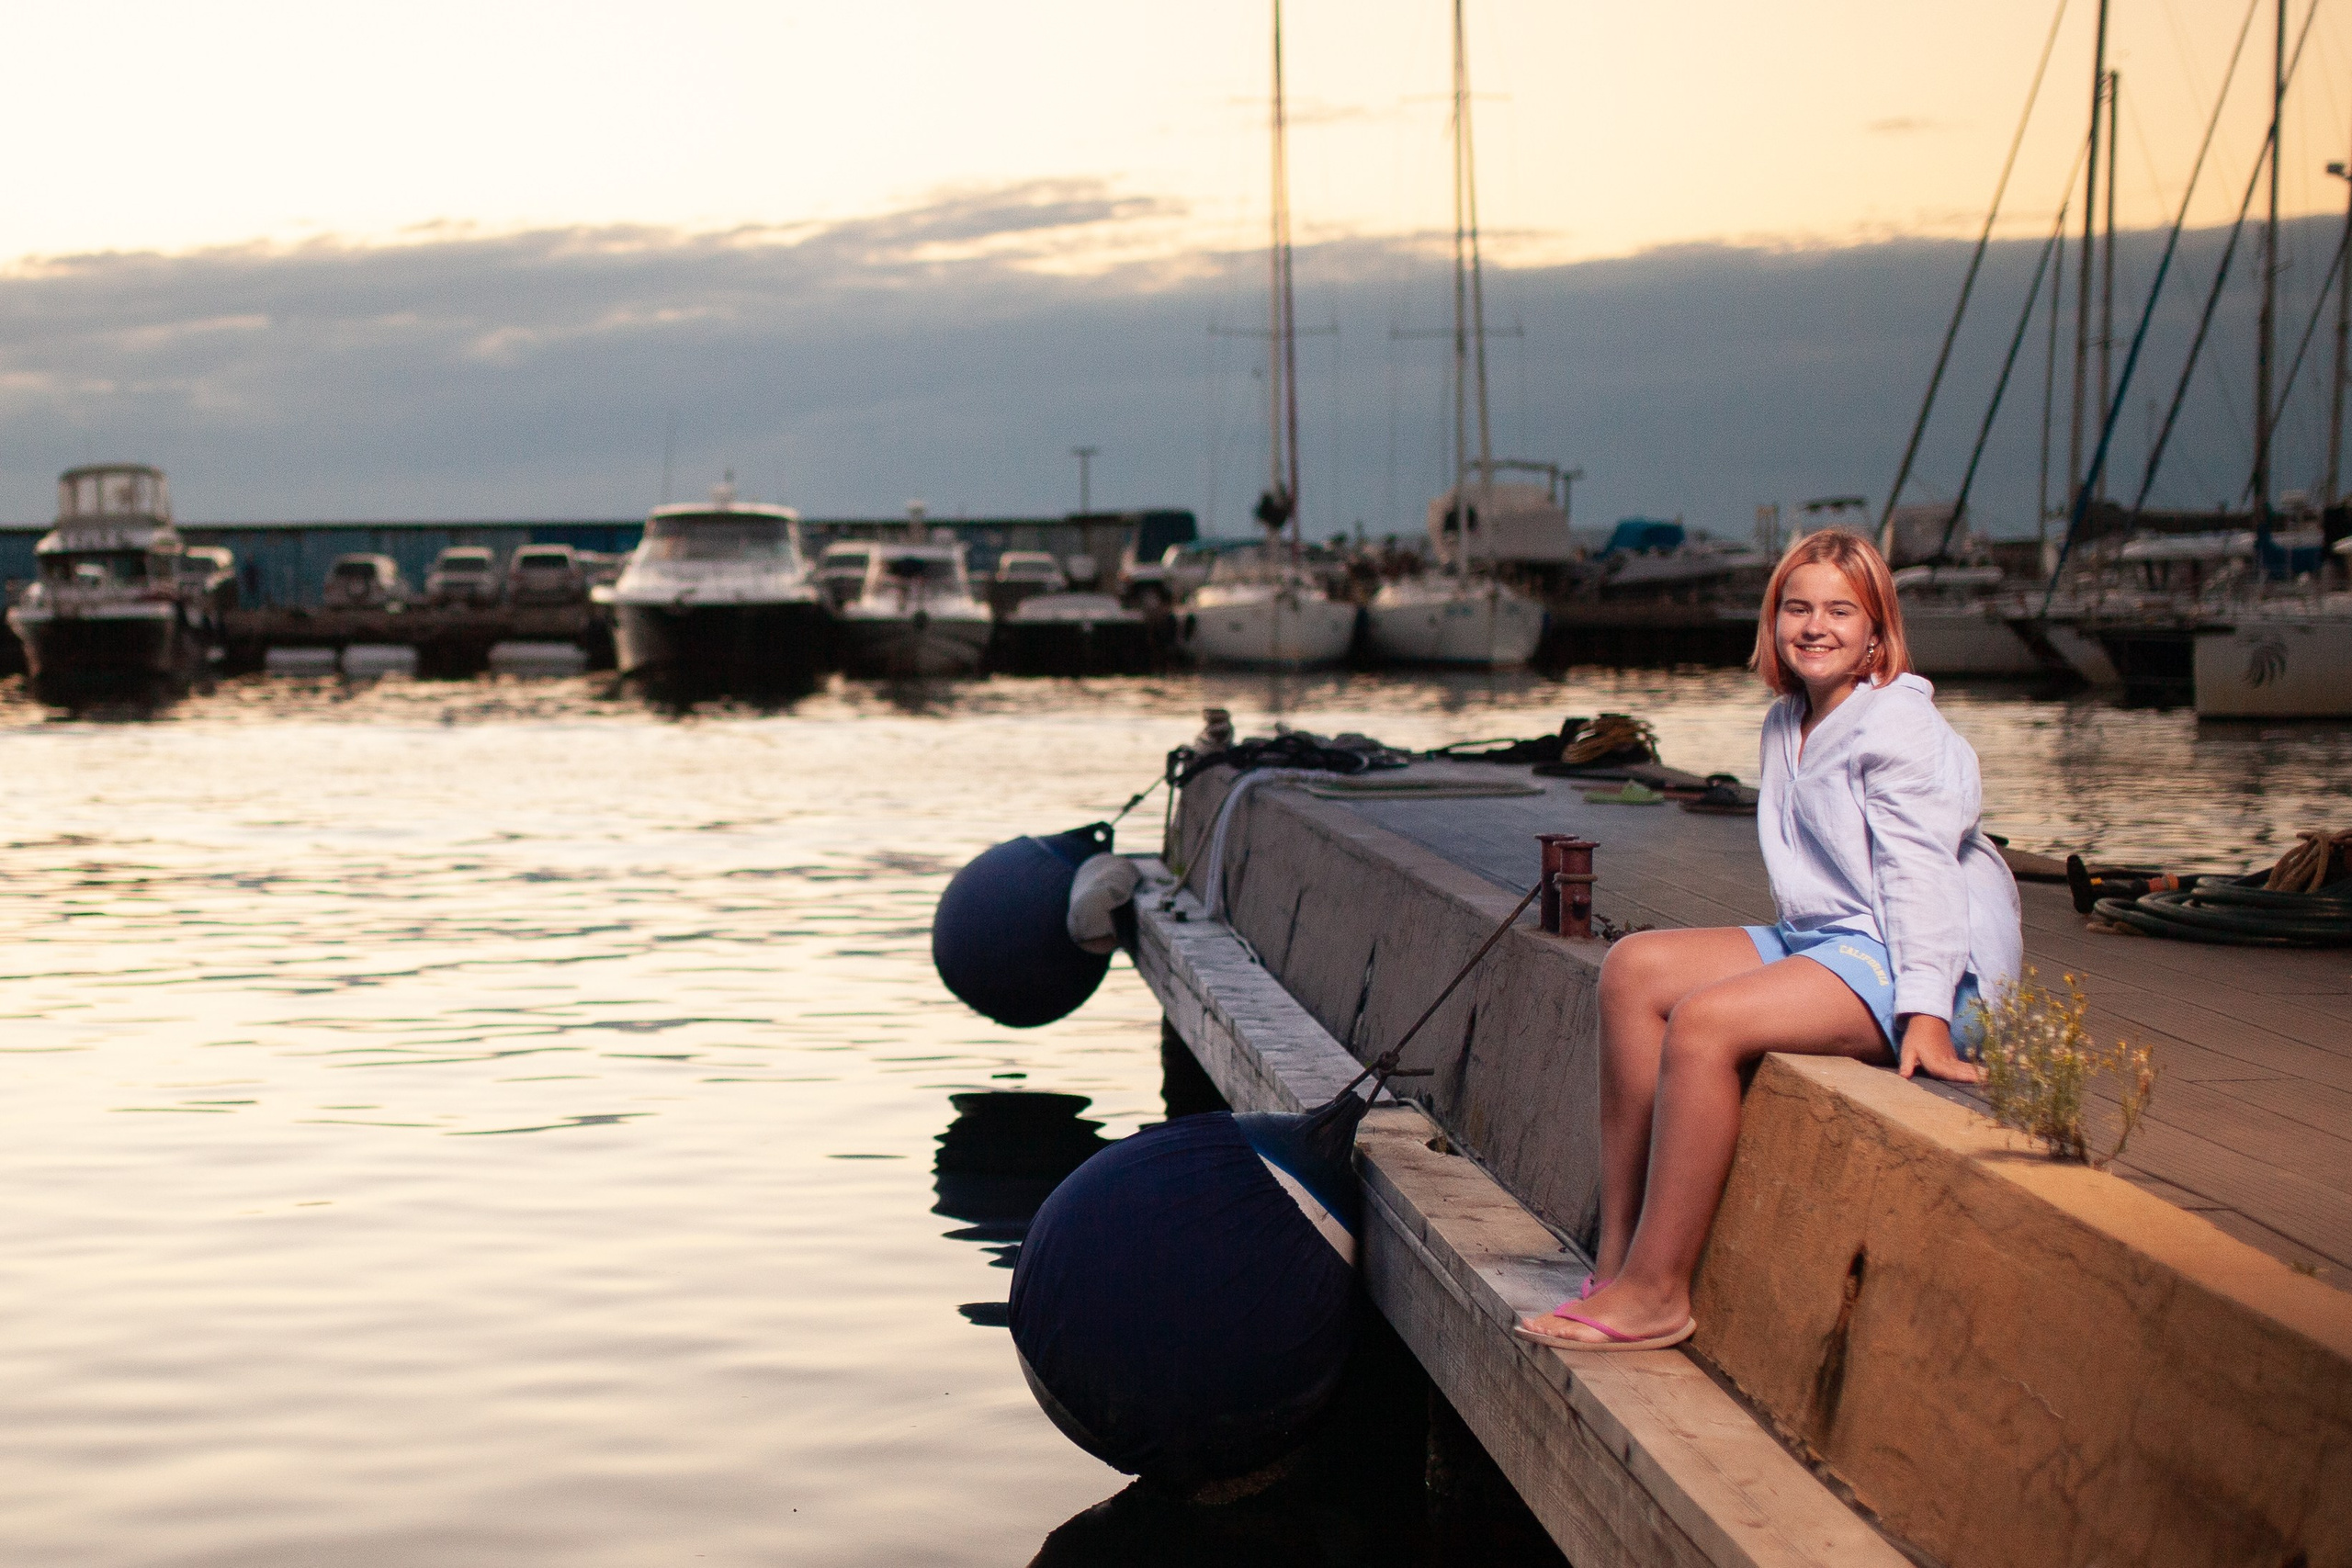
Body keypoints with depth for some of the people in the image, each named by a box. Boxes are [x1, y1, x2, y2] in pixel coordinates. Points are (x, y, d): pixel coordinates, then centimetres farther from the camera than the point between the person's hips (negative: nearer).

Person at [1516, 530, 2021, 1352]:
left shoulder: (1898, 721, -8)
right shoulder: (1786, 724, 18)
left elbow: (1919, 868, -16)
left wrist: (1925, 1012, -23)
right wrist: (1795, 951, 7)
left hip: (1901, 966, -9)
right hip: (1820, 944, 9)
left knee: (1704, 1020, -28)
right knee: (1635, 968, -9)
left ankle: (1654, 1291, -23)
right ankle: (1616, 1255, -14)